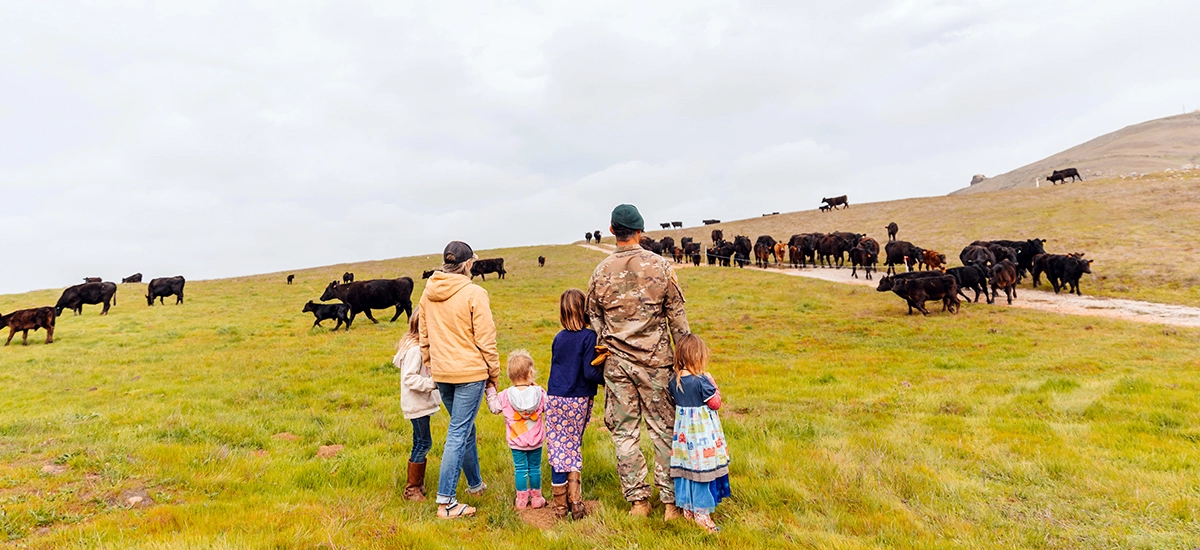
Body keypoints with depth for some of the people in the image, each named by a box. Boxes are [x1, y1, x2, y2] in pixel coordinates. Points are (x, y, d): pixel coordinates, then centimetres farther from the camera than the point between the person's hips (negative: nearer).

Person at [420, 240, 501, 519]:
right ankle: (446, 501, 4)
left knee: (463, 427, 21)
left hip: (441, 372, 7)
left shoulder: (428, 292, 5)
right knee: (459, 433, 0)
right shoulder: (474, 294, -14)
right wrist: (494, 372, 0)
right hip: (470, 371, -7)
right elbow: (485, 339, -11)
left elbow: (424, 336, 12)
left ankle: (475, 484, 37)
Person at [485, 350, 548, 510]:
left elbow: (494, 408, 4)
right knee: (535, 468, 14)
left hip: (516, 442, 0)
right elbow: (549, 410, 3)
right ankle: (536, 498, 24)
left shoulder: (505, 396, -12)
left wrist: (490, 390, 14)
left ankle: (522, 499, 18)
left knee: (520, 469, 11)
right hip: (536, 441, 1)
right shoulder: (539, 393, -11)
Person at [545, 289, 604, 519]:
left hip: (555, 399, 3)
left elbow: (558, 367, 10)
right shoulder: (588, 336, -11)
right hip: (578, 400, -3)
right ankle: (575, 500, 12)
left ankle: (561, 506, 13)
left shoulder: (558, 337, 4)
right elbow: (590, 372, -17)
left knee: (558, 450, 5)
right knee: (574, 449, 13)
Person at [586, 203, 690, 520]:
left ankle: (637, 500, 19)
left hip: (616, 362, 1)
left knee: (624, 431, 11)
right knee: (664, 429, 9)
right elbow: (677, 316, -2)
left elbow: (594, 320, 6)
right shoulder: (660, 265, -5)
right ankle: (671, 501, 16)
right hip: (655, 360, -1)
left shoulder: (601, 272, -1)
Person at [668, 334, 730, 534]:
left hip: (682, 430, 6)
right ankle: (701, 513, 12)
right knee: (701, 469, 3)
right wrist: (713, 384, 0)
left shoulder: (674, 380, -1)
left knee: (684, 466, 14)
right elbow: (715, 403, -11)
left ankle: (687, 508, 27)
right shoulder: (702, 380, -19)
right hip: (702, 431, -6)